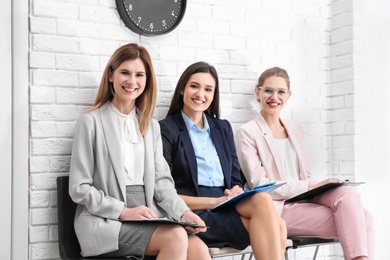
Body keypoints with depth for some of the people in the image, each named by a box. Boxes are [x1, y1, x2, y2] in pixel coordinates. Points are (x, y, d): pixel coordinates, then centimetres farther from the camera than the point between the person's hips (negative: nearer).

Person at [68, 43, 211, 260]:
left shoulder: (151, 126, 17)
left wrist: (183, 213, -8)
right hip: (105, 220, -5)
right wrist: (123, 211, -15)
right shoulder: (91, 122, 0)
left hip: (147, 217, 5)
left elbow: (161, 179, 11)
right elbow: (79, 188, -4)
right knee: (176, 237, -30)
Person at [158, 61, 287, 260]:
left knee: (262, 199, -30)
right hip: (195, 213, -5)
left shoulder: (223, 128, 19)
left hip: (227, 207, 5)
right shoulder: (166, 130, 0)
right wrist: (214, 201, -15)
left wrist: (236, 192, -6)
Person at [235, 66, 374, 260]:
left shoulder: (296, 130, 17)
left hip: (306, 200, 6)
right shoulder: (247, 132, -3)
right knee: (353, 221, -24)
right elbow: (259, 185, -10)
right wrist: (310, 187, -15)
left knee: (348, 193, -25)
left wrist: (320, 186, -7)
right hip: (278, 209, -6)